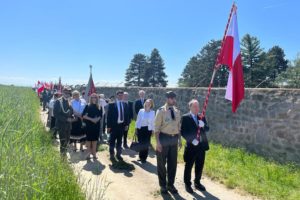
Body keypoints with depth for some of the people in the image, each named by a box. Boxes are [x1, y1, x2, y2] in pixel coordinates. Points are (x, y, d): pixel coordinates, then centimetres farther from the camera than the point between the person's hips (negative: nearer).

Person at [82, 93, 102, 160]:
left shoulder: (99, 107, 6)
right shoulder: (88, 106, -1)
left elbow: (100, 116, 10)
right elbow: (83, 115, -6)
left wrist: (97, 119, -11)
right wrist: (91, 119, -16)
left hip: (96, 125, 2)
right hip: (89, 125, -2)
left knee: (95, 139, 8)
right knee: (89, 139, 2)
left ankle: (94, 153, 17)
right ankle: (89, 153, 12)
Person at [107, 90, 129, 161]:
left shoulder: (125, 104, 7)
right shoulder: (112, 104, -7)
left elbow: (126, 115, 10)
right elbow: (109, 116, -7)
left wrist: (126, 124, 4)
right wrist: (108, 126, -11)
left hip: (122, 125, 4)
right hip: (114, 125, -4)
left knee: (119, 141, 14)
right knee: (112, 141, 7)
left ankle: (118, 154, 24)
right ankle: (112, 155, 19)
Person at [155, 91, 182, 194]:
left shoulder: (177, 111, 5)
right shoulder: (161, 111, -11)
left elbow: (178, 126, 13)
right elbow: (157, 127, -11)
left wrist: (179, 139, 11)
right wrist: (158, 141, -16)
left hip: (174, 138, 5)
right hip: (164, 138, -5)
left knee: (173, 163, 14)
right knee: (161, 163, 9)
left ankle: (170, 184, 32)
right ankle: (163, 185, 28)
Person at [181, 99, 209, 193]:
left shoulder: (202, 117, 9)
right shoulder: (185, 117, -7)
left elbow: (207, 129, 6)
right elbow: (183, 132, -11)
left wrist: (203, 125, -15)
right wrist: (191, 140, -20)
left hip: (201, 145, 5)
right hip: (191, 146, -5)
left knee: (200, 166, 15)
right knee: (189, 166, 7)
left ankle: (197, 182, 32)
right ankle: (187, 184, 22)